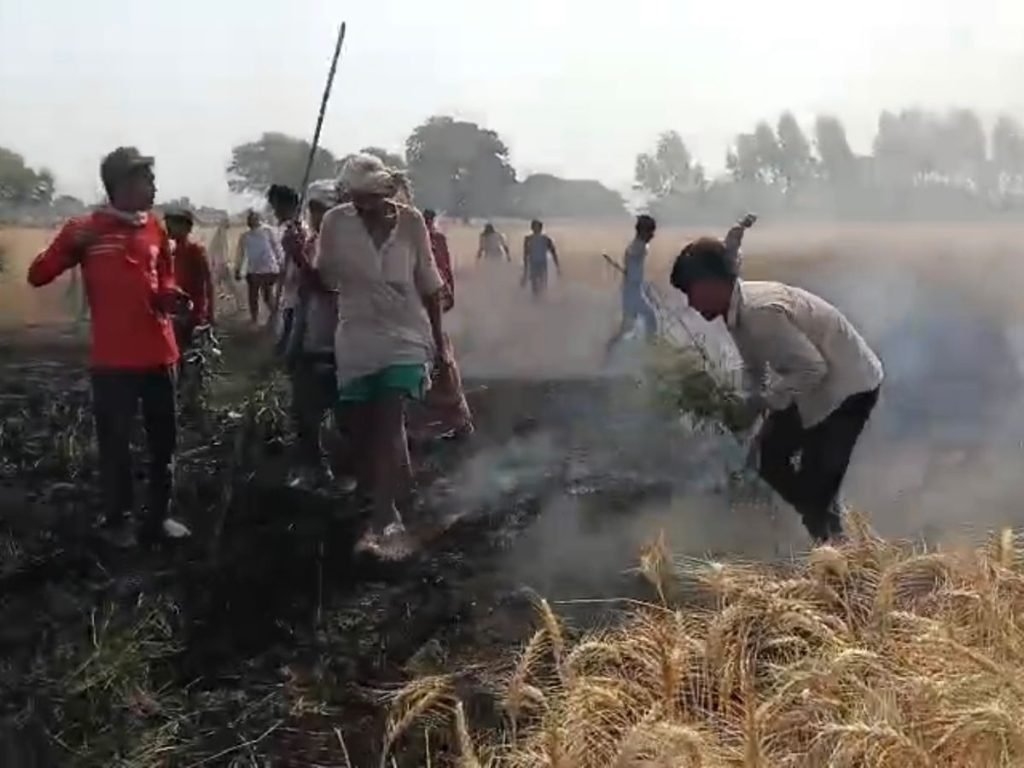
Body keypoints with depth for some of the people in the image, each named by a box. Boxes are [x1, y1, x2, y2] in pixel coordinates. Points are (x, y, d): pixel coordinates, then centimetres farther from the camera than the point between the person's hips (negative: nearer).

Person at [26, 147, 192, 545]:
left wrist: (171, 297, 0)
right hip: (113, 359, -5)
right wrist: (70, 245, -21)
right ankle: (117, 521, 15)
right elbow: (37, 275, -4)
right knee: (115, 442, 1)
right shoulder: (86, 229, -4)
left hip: (159, 354, 5)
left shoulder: (155, 229, 9)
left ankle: (159, 515, 24)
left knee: (164, 439, 12)